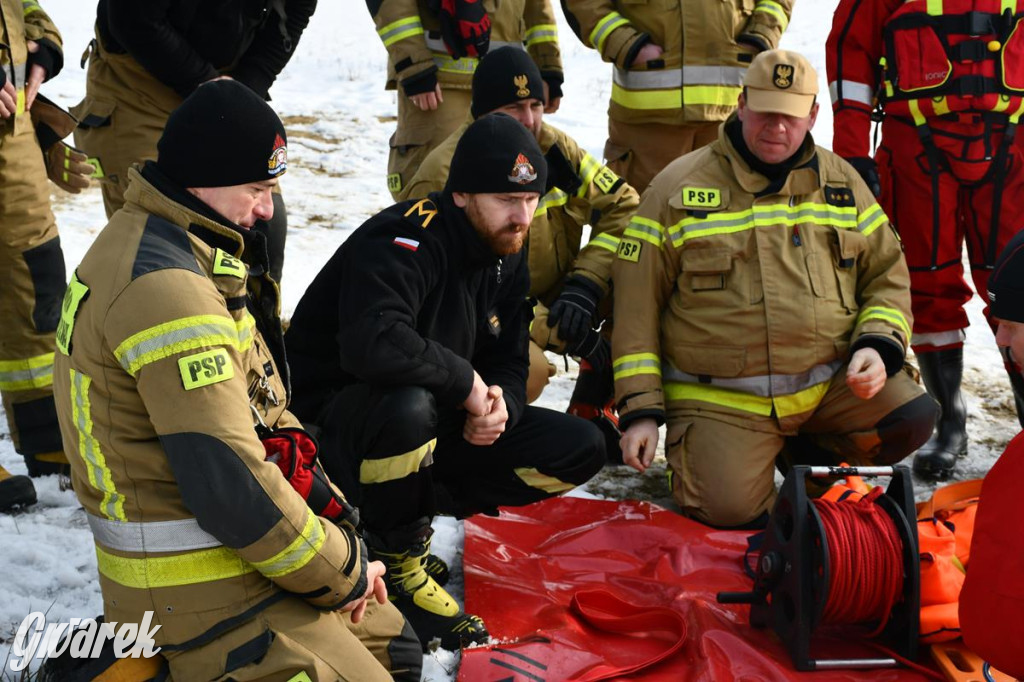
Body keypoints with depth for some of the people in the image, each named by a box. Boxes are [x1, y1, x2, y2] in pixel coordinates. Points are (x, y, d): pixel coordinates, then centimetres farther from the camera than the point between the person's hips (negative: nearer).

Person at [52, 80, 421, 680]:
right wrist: (344, 573, -13)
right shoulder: (167, 289, -24)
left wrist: (340, 526, 4)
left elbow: (260, 410, 12)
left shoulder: (152, 243, 10)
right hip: (200, 590, -10)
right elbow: (230, 484, -27)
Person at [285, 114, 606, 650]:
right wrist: (465, 380, -28)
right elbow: (373, 345, -42)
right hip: (332, 420, -8)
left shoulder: (507, 257, 3)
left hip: (436, 424, 8)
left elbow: (509, 363, 6)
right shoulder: (404, 241, -24)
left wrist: (499, 405, -17)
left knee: (580, 448, -3)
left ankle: (412, 510, 0)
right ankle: (398, 564, -15)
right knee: (408, 406, -43)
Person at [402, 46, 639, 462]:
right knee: (529, 369, -39)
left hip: (550, 300, 7)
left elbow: (622, 207, -2)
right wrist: (556, 331, -27)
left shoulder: (553, 146, -4)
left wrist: (584, 283, -19)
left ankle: (591, 409, 1)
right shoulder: (443, 180, -22)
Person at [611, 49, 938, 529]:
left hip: (830, 382, 4)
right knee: (728, 508, -24)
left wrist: (878, 347, -6)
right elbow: (637, 305, 0)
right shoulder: (678, 189, 0)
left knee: (913, 418, -19)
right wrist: (641, 410, -6)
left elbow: (887, 276, 16)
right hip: (721, 398, -3)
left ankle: (800, 453, 8)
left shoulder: (842, 183, 11)